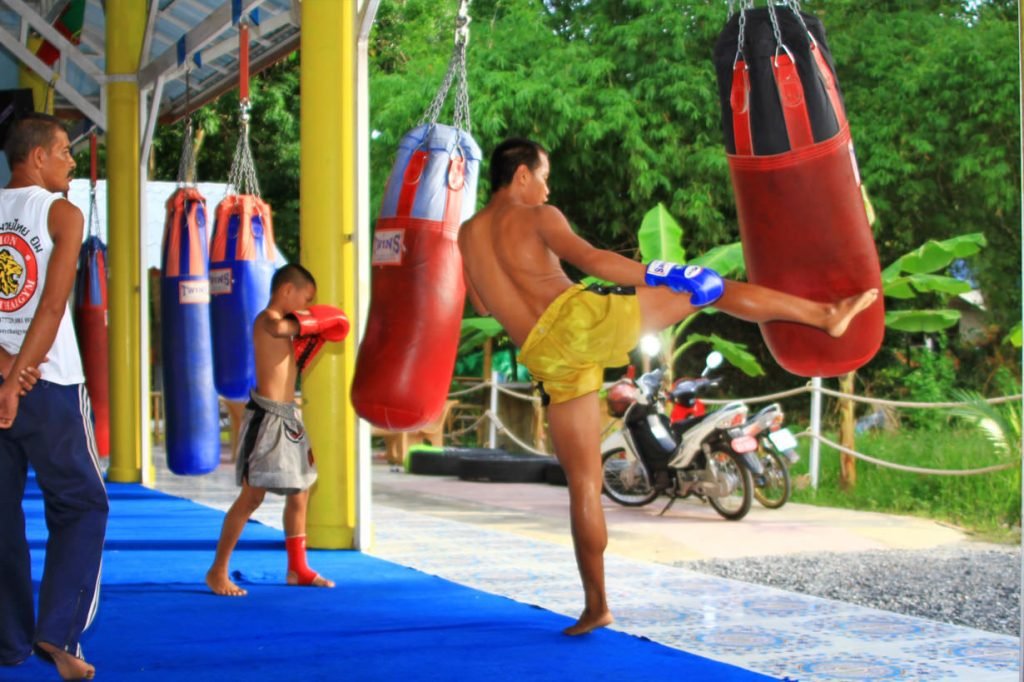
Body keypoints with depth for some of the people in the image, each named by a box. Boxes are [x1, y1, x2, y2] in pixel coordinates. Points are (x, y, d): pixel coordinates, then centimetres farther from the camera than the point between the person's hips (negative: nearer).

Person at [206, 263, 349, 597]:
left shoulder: (281, 321, 17)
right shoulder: (268, 318, -12)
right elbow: (278, 329, -37)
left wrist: (314, 337, 14)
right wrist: (313, 322, -21)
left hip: (288, 416, 10)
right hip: (267, 415, -10)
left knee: (299, 491, 15)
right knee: (253, 495, -8)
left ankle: (297, 568, 25)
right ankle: (218, 571, -1)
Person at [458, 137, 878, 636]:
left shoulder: (467, 235, 20)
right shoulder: (535, 217, 3)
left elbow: (483, 305, 29)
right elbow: (591, 260, -9)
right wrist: (655, 276, 0)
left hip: (546, 360, 5)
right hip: (581, 317, -5)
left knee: (583, 482, 13)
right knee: (707, 290, 7)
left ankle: (596, 606, 14)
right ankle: (827, 314, 6)